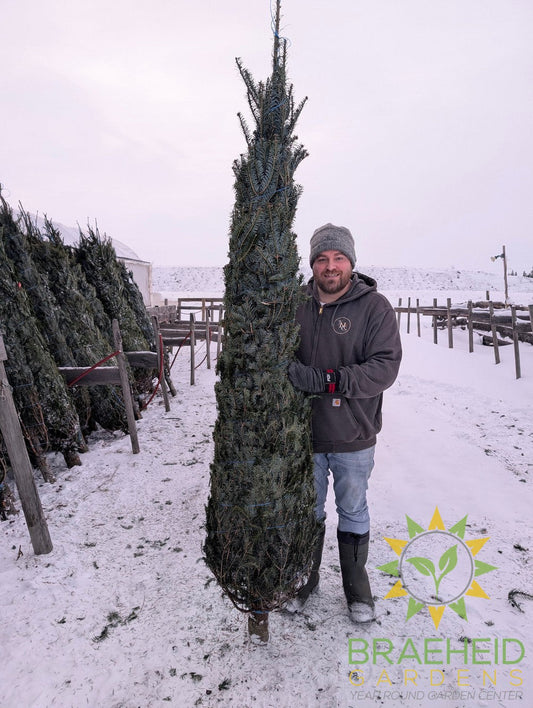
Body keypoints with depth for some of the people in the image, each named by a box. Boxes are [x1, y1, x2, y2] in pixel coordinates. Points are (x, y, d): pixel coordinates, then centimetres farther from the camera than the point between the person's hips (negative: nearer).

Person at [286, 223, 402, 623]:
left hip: (353, 438, -2)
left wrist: (324, 379, -30)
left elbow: (385, 366, -21)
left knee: (353, 513, 18)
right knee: (308, 512, 20)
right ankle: (305, 578, 42)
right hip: (304, 436, 2)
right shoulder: (297, 307, -2)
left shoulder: (374, 307, -11)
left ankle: (357, 585, 40)